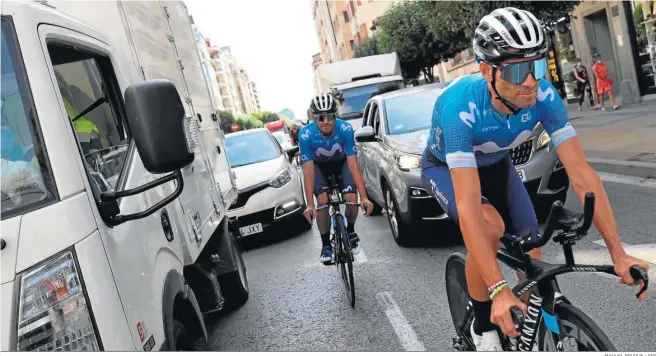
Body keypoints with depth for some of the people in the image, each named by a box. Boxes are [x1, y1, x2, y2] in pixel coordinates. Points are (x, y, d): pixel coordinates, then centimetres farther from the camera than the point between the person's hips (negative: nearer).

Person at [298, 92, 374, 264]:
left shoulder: (345, 129, -33)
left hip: (342, 163, 0)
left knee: (351, 198, -20)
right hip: (319, 166, 0)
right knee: (323, 201, -22)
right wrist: (310, 204, -36)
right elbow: (308, 171, -32)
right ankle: (326, 245, -1)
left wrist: (364, 197, -38)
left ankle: (350, 230, 12)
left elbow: (353, 164, -33)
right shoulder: (305, 134, -33)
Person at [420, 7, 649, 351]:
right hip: (444, 167, -4)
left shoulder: (543, 95, -28)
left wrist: (617, 252, -30)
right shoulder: (459, 106, -41)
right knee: (491, 227, -32)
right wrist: (499, 289, -48)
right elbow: (468, 207, -45)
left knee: (531, 255, -5)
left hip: (495, 164, 4)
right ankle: (483, 327, -6)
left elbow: (581, 174, -25)